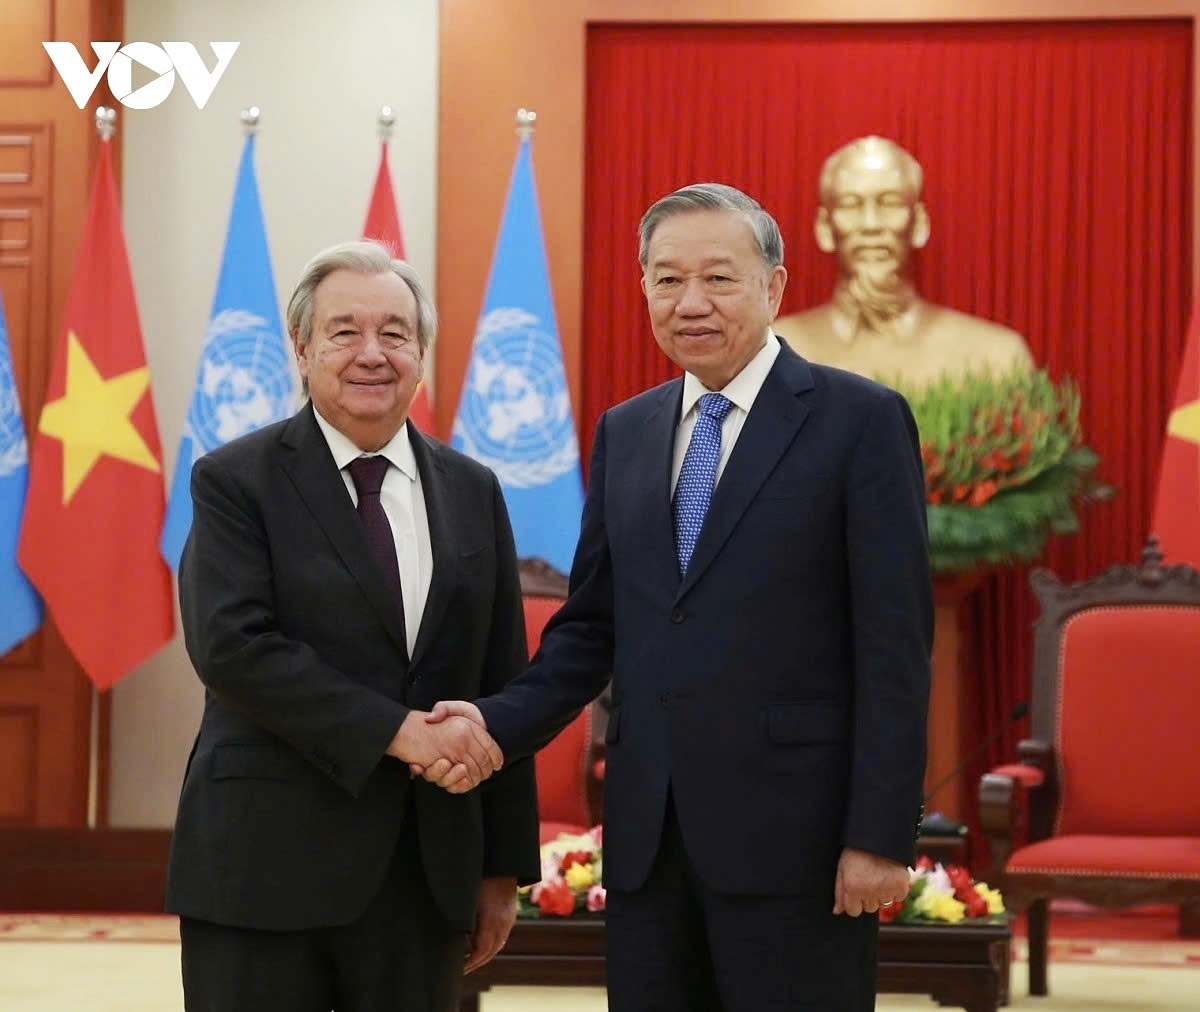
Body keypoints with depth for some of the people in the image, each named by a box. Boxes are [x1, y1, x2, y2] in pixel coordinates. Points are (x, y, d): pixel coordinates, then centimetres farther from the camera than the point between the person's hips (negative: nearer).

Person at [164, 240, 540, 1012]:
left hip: (426, 874, 4)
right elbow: (232, 646, -14)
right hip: (268, 868, -3)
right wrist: (398, 731, -19)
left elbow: (504, 685, 12)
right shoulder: (235, 482, -1)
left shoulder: (473, 493, 12)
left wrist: (504, 867, 9)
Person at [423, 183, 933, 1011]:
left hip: (792, 835, -5)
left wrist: (881, 835, -13)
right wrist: (501, 724, -3)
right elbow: (592, 625, 15)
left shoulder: (861, 421, -4)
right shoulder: (623, 433, 14)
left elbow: (894, 647, -8)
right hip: (648, 838, 5)